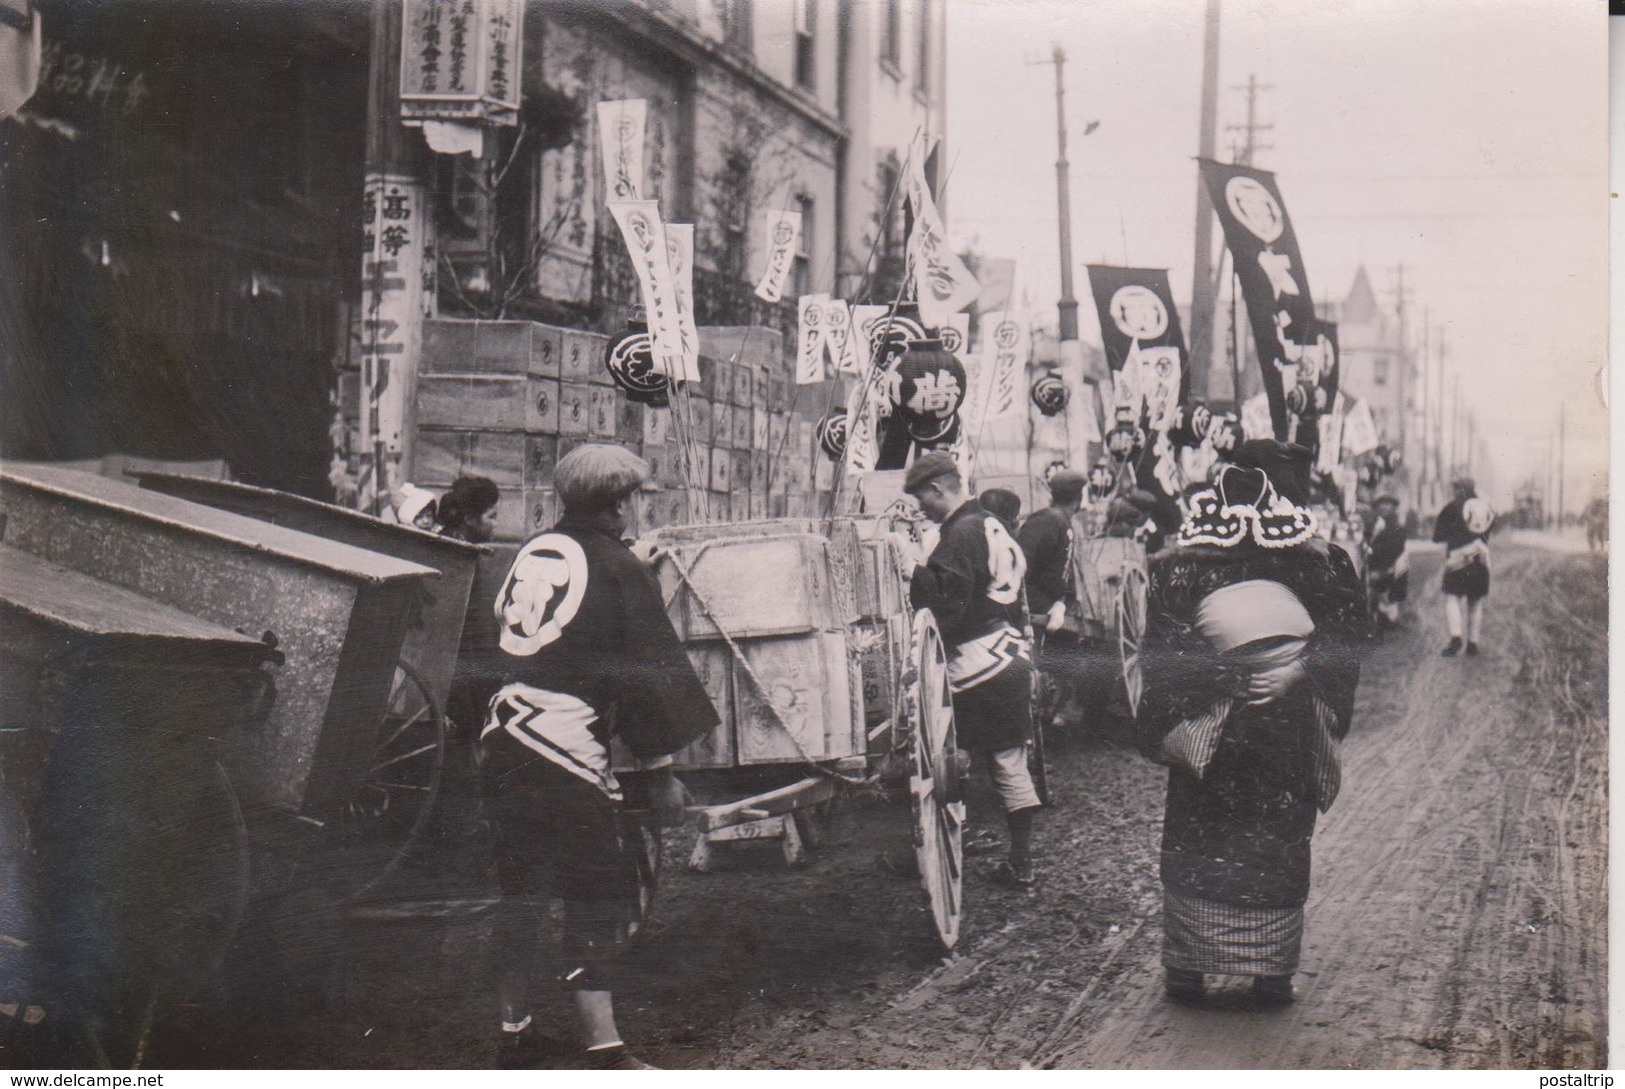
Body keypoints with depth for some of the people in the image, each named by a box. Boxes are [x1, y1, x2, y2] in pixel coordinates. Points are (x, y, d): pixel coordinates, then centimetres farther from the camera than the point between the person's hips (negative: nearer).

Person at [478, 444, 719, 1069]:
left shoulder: (531, 554, 15)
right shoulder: (616, 567, -5)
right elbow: (647, 673, -7)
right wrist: (659, 769, -2)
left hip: (501, 741, 7)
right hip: (568, 752, -7)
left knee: (521, 882, 18)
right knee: (598, 892, -4)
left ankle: (513, 1022, 28)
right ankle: (602, 1046, -10)